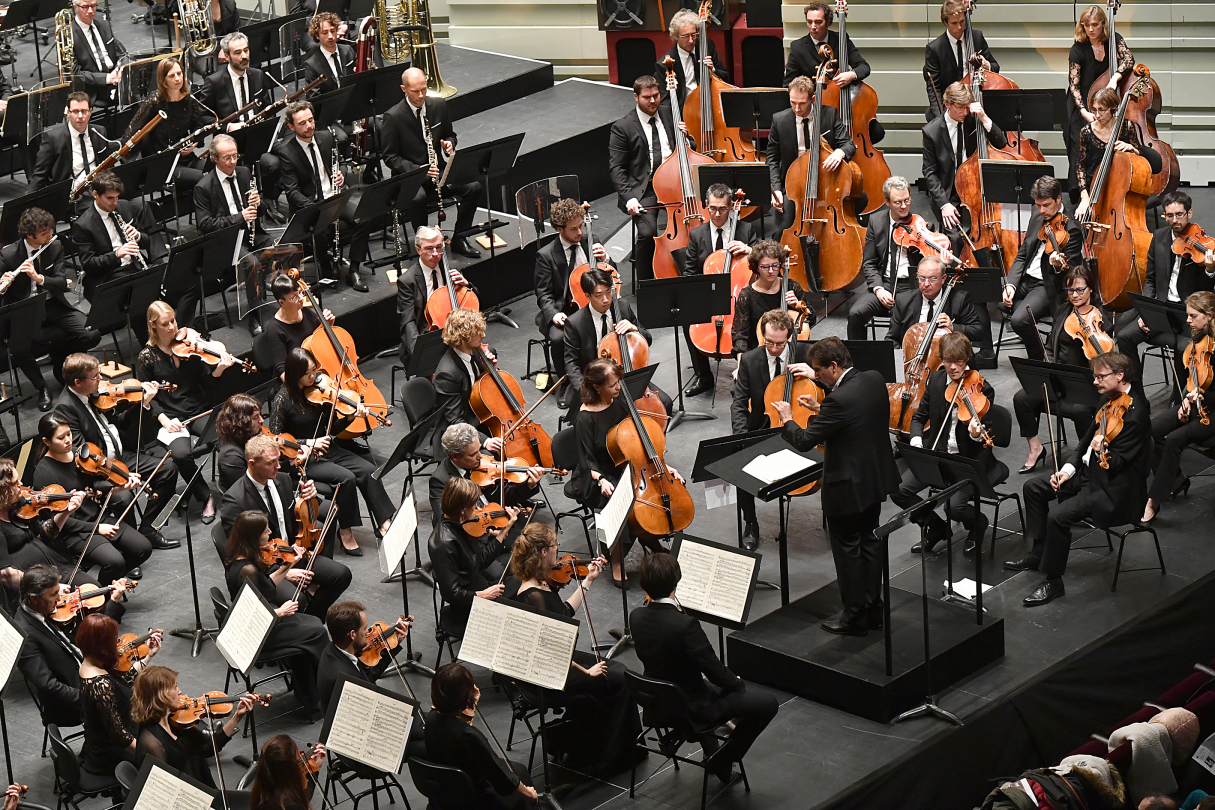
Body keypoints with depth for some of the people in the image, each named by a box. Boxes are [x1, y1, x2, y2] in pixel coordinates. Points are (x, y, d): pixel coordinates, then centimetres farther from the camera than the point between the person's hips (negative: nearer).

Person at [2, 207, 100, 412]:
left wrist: (38, 277, -28)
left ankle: (60, 363, 12)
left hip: (54, 306, 3)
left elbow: (63, 284, -9)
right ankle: (42, 388, -6)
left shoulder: (55, 247, 0)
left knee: (92, 334, -19)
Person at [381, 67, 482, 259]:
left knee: (474, 187, -19)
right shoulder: (393, 117, -10)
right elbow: (390, 157, -7)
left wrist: (449, 144, -8)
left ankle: (459, 239, -3)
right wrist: (417, 170, -22)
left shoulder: (439, 105, 4)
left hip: (441, 170, 5)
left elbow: (450, 134, 18)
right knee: (417, 198, -38)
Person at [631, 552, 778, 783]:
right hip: (690, 709, -8)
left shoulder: (636, 617, -12)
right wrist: (736, 682, -3)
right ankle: (722, 759, 7)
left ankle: (711, 753, 42)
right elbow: (715, 672, -23)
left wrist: (676, 611, 1)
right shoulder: (685, 625, -33)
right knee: (767, 703, -1)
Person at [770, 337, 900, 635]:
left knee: (847, 549, 7)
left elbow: (804, 441, -25)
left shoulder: (839, 400, -29)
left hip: (848, 487, -9)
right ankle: (873, 607, 32)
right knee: (869, 540, 21)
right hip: (877, 478, 9)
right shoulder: (875, 380, -4)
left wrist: (787, 420, -6)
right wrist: (822, 410, 11)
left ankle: (855, 616, 17)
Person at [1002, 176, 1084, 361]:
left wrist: (1059, 266, -42)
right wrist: (1010, 284, -5)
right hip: (1025, 280, 8)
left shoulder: (1071, 228, -13)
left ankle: (1039, 358, -2)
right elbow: (1022, 255, 11)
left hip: (1048, 286, -8)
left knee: (1019, 320, -29)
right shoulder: (1037, 217, 9)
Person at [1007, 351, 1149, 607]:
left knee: (1058, 516, -27)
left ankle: (1053, 582, -12)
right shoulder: (1110, 399, 5)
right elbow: (1087, 439, 13)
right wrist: (1069, 468, 1)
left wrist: (1103, 452, -44)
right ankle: (1039, 552, 22)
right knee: (1033, 487, 12)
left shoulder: (1134, 414, -23)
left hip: (1115, 490, -10)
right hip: (1089, 471, 10)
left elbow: (1117, 464, -24)